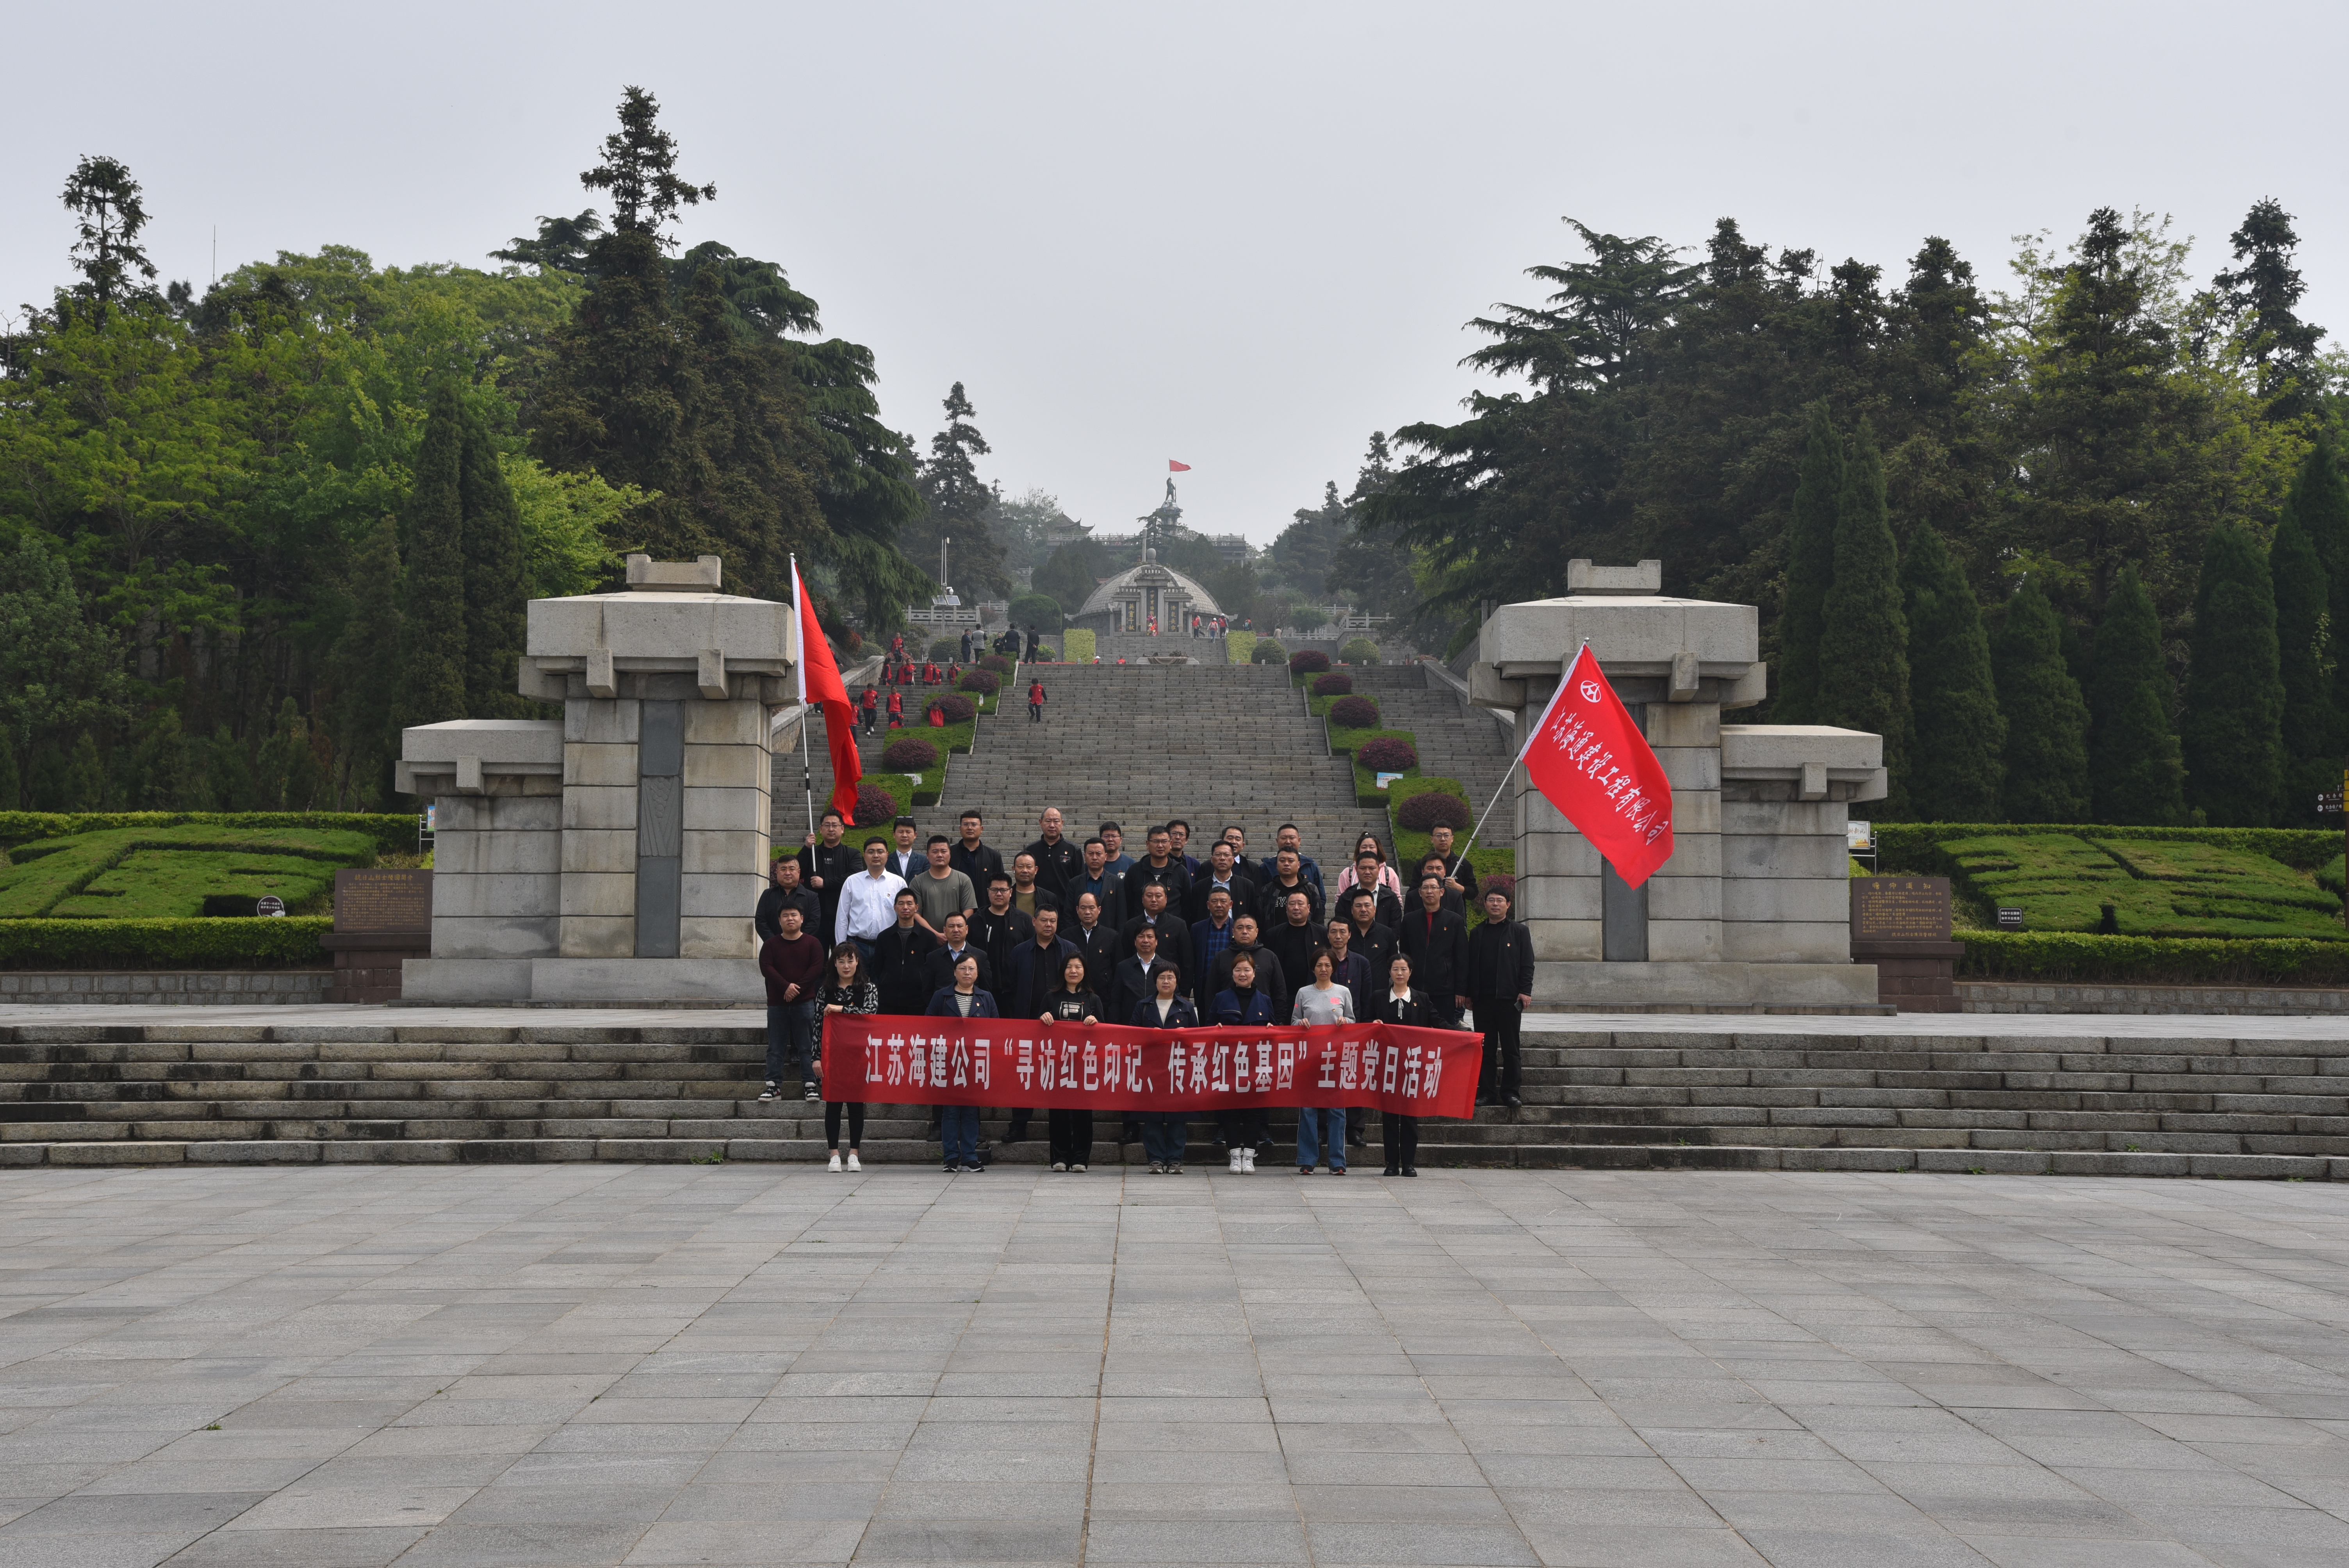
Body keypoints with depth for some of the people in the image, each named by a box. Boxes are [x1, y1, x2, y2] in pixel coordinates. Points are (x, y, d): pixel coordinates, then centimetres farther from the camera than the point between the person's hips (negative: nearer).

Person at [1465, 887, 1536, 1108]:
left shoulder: (1519, 932, 6)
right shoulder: (1477, 934, 14)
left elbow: (1527, 965, 1)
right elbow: (1468, 965, 13)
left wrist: (1525, 991, -9)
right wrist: (1466, 992, 5)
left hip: (1509, 998, -2)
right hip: (1483, 999, 2)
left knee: (1511, 1048, 1)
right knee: (1486, 1049, 4)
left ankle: (1510, 1092, 6)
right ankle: (1487, 1092, 9)